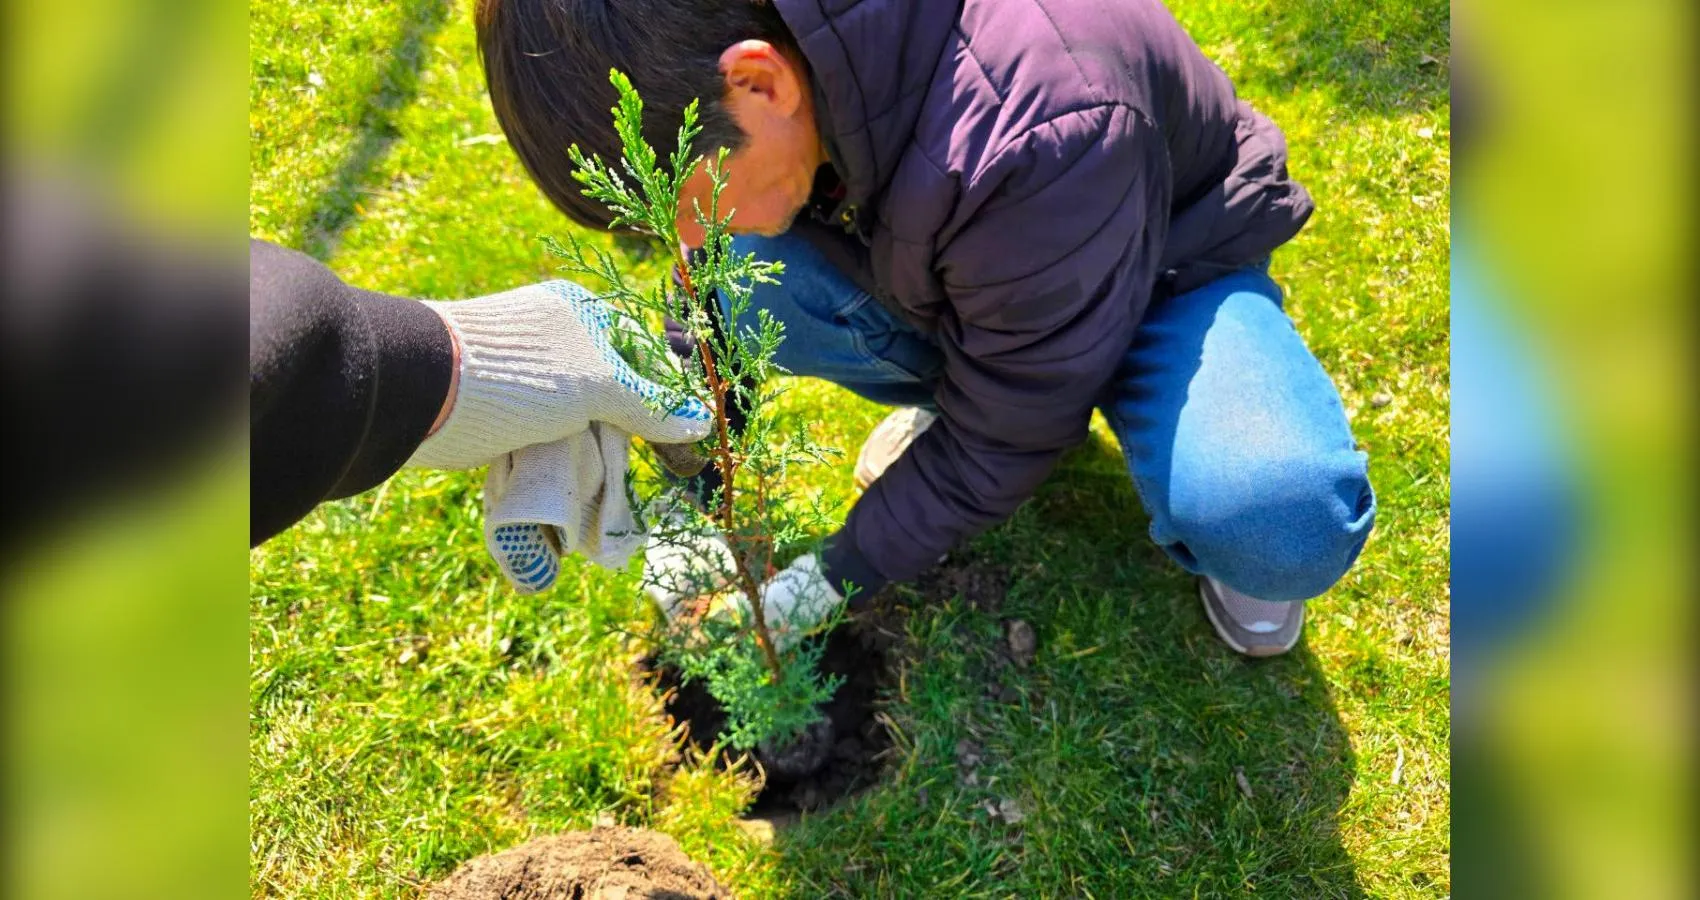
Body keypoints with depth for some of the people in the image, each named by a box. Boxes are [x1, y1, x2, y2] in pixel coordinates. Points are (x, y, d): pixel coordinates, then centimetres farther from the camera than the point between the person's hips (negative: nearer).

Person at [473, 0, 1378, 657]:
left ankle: (1210, 536, 3)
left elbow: (1003, 433, -27)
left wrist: (840, 576, -15)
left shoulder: (1036, 139, -41)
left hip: (1164, 274, -5)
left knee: (1285, 521, -36)